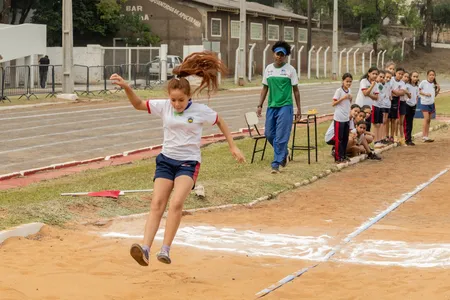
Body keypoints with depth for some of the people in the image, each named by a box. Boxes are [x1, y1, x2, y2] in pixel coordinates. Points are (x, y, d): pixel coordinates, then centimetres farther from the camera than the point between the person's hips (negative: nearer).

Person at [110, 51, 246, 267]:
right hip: (166, 160, 3)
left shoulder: (200, 111, -8)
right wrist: (126, 87, -11)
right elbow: (138, 105, 6)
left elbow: (220, 123, 9)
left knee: (176, 203, -23)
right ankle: (145, 248, -19)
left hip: (189, 162, -3)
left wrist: (233, 147, 9)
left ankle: (165, 250, -17)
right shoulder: (163, 106, -2)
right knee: (157, 204, -10)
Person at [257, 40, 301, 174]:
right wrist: (260, 105, 7)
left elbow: (296, 90, 1)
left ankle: (276, 164, -2)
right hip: (271, 106, 5)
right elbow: (265, 88, 13)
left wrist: (298, 109, 0)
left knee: (281, 136, -6)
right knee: (269, 134, 10)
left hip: (285, 106, -5)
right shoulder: (268, 69, 8)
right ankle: (284, 153, 33)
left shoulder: (290, 69, -3)